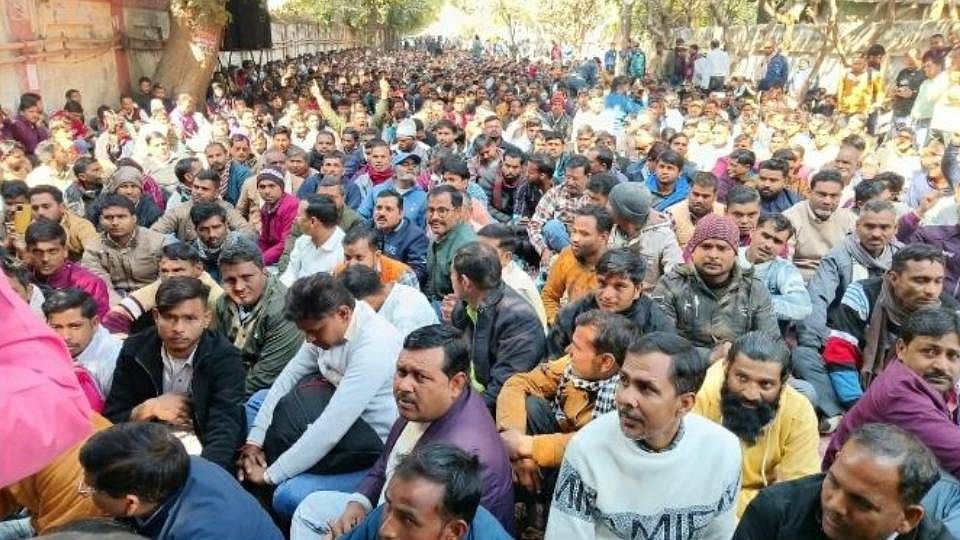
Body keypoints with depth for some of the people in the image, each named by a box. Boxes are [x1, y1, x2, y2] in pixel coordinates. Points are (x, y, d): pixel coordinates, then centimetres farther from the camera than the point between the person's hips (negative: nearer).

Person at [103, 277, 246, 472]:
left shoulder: (225, 358, -12)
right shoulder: (135, 351, -2)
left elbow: (224, 431, -22)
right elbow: (111, 420, 4)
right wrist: (148, 410, -16)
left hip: (203, 455, -2)